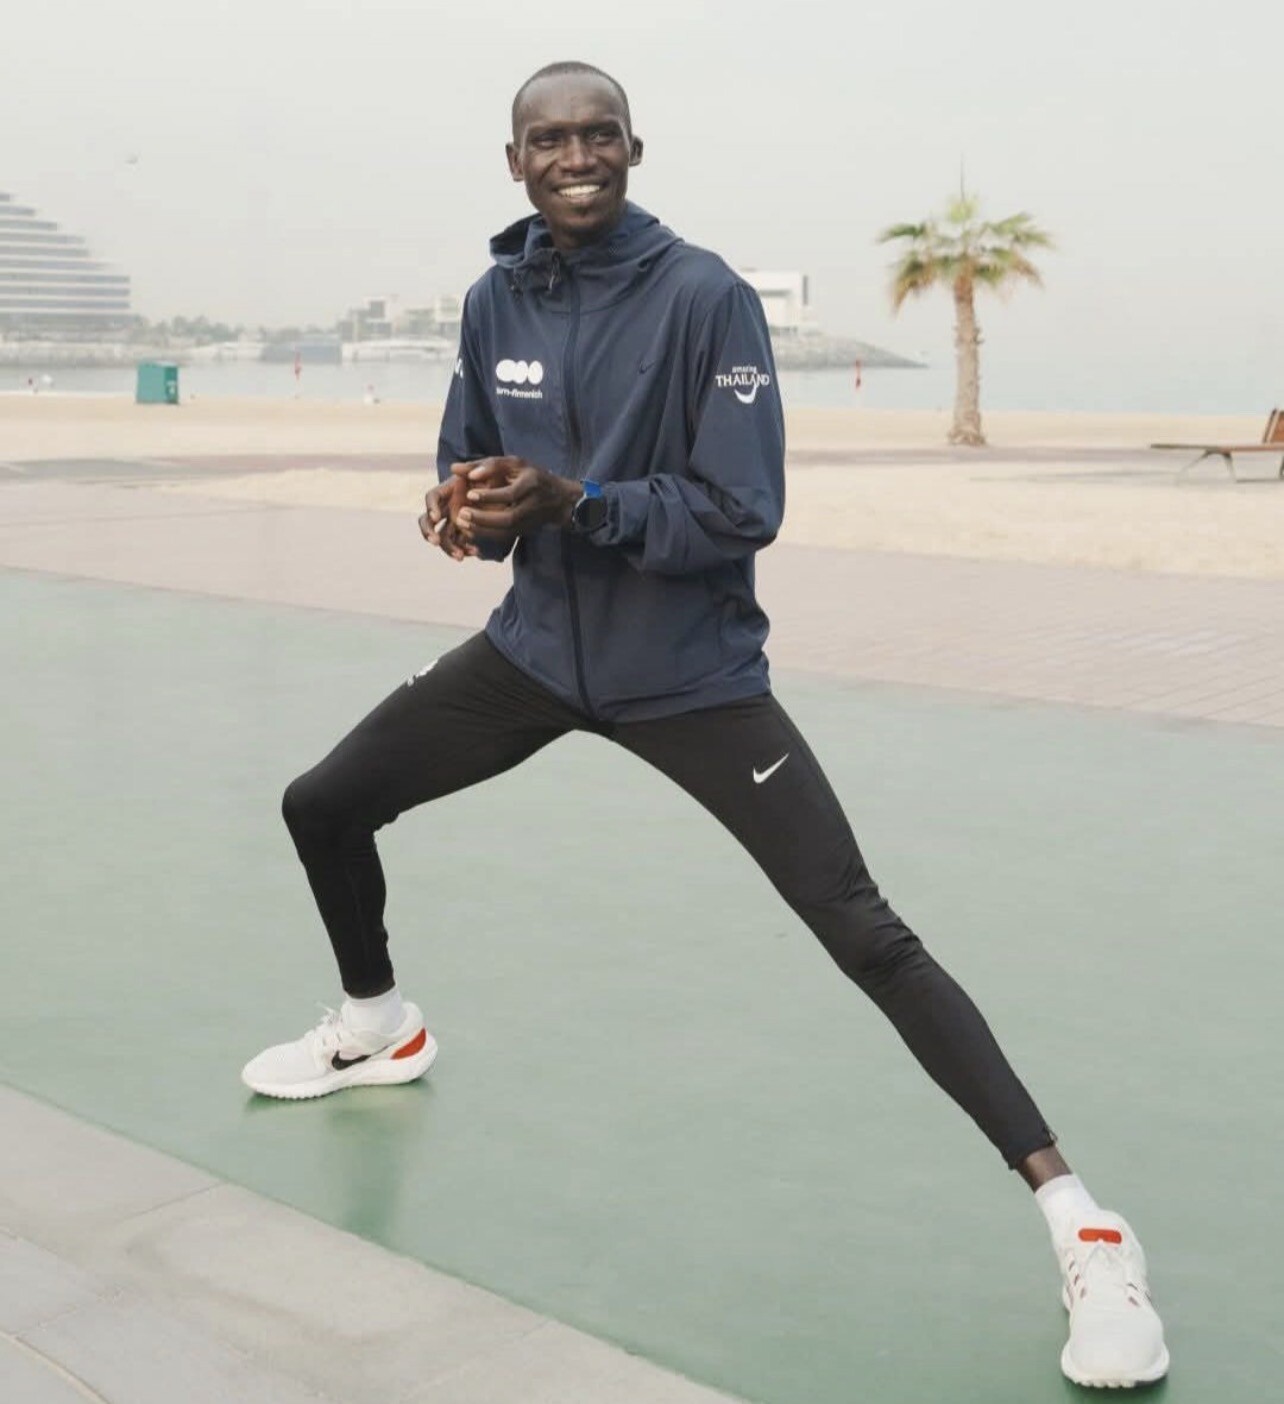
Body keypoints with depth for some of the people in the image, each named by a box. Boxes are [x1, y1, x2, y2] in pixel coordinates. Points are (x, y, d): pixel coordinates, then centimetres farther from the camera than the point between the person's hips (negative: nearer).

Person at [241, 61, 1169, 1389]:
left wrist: (570, 500, -30)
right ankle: (377, 1026, 40)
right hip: (539, 647, 6)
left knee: (866, 934, -14)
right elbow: (478, 486, 8)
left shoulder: (704, 297, -17)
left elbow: (743, 514, -19)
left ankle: (1078, 1224, -10)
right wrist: (469, 510, -16)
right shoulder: (493, 301, 0)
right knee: (321, 804, 11)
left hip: (689, 671, -6)